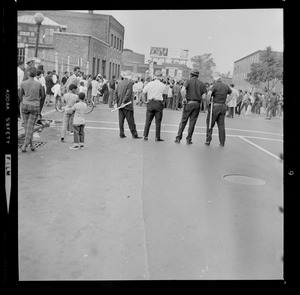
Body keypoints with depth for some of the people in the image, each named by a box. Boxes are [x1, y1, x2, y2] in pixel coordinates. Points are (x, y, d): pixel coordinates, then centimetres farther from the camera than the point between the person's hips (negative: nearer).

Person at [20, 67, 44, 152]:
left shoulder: (23, 83, -5)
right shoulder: (39, 84, -6)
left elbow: (21, 94, 12)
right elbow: (41, 95, 10)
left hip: (25, 105, 1)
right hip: (35, 107, -1)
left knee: (26, 126, 12)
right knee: (30, 127, 0)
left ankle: (31, 145, 13)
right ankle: (24, 145, -10)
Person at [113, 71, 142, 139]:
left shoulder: (119, 83, 11)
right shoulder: (130, 83, -10)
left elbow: (115, 93, 7)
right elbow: (128, 93, -18)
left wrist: (115, 102, 2)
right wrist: (124, 102, -16)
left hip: (120, 105, 6)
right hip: (127, 105, -6)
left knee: (121, 120, 9)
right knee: (131, 121, -1)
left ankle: (121, 134, 10)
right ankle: (134, 135, 5)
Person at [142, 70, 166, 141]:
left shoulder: (149, 84, 0)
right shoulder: (163, 85, -2)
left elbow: (144, 92, 1)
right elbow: (162, 93, -2)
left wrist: (146, 100, 12)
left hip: (150, 103, 2)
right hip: (158, 103, -2)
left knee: (148, 121, 9)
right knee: (158, 121, 4)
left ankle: (145, 136, 9)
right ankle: (157, 137, 6)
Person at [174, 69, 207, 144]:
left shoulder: (188, 81, 0)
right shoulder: (202, 84, 7)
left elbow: (182, 90, -19)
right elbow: (204, 97, -2)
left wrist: (184, 98, -8)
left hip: (188, 103, -1)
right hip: (197, 104, 2)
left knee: (183, 121, 8)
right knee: (192, 122, 6)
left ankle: (178, 138, 9)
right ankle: (188, 139, 8)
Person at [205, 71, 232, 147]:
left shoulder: (214, 86, -10)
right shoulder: (226, 86, 7)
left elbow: (209, 94, -27)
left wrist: (208, 101, -11)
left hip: (214, 106, -5)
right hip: (223, 107, 5)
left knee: (210, 124, 7)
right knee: (221, 125, 8)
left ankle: (208, 140, 8)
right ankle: (222, 142, 7)